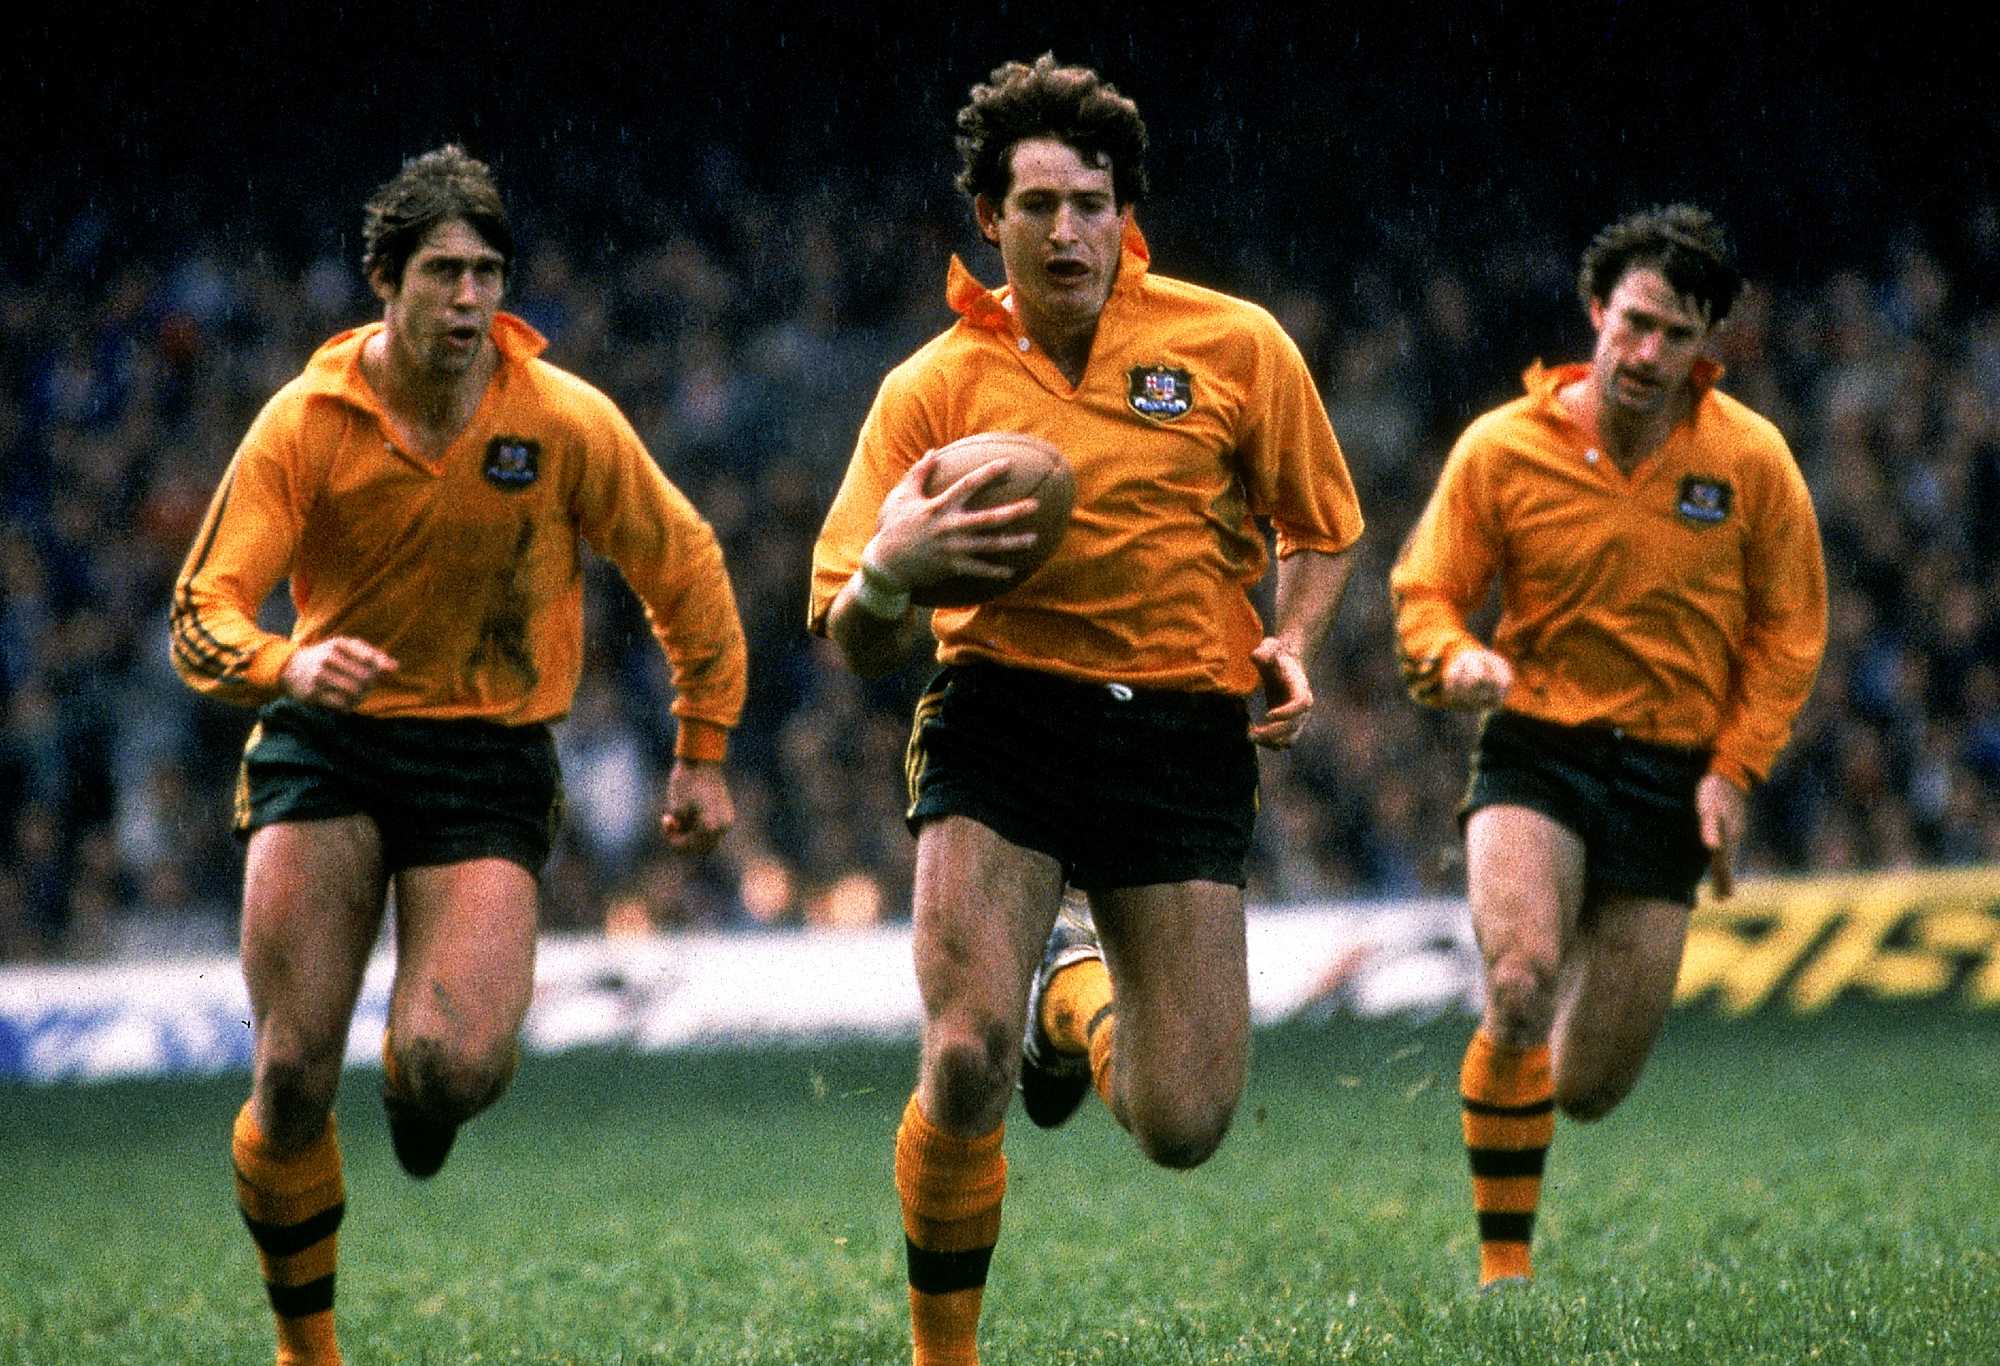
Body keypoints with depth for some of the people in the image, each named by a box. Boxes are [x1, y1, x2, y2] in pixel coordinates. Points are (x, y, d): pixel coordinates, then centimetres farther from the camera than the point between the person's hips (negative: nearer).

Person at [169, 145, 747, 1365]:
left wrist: (705, 752, 9)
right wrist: (289, 666, -33)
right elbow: (205, 614, -11)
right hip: (328, 751, 1)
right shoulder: (305, 423, -6)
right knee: (293, 1076, -10)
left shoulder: (567, 422, -6)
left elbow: (686, 570, 8)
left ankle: (421, 1090, 20)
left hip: (491, 757, 0)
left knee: (457, 1067, -21)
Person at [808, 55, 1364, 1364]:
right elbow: (854, 643, 2)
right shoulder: (935, 385, 1)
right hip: (1004, 717, -1)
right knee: (967, 1059, -21)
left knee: (1185, 1127, -2)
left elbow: (1321, 527, 17)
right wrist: (887, 575, -21)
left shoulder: (1235, 346, 2)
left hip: (1187, 731, 1)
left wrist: (1292, 644, -3)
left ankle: (1079, 995, 35)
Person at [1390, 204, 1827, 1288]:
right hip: (1537, 752, -1)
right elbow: (1424, 591, 0)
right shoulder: (1501, 448, -6)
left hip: (1672, 777, 2)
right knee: (1520, 990, -28)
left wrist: (1733, 770, -4)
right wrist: (1455, 658, -23)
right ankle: (1502, 1268, -15)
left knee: (1591, 1087, 2)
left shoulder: (1751, 459, -2)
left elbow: (1789, 627, 6)